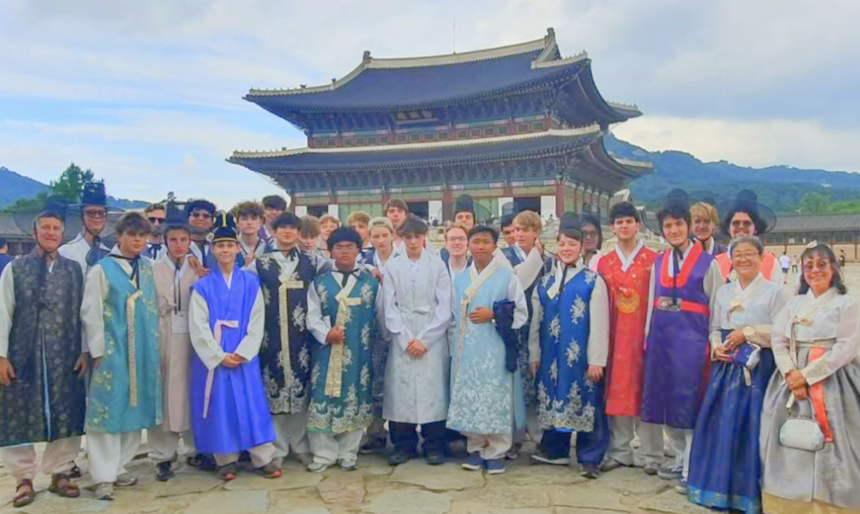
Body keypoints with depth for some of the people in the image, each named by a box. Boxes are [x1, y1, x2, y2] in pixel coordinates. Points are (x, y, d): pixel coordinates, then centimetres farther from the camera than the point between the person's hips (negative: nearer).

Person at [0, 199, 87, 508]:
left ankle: (60, 473, 22)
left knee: (66, 415, 6)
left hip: (65, 357, 1)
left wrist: (84, 351, 1)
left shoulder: (74, 270, 5)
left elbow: (83, 313, 5)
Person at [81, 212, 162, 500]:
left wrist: (155, 347, 8)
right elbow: (90, 313, -6)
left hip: (143, 350, 5)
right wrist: (98, 350, -10)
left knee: (134, 408, 10)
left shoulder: (148, 267, 9)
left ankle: (119, 466, 23)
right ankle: (104, 476, 5)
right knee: (108, 409, -2)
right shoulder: (102, 269, -4)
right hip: (113, 349, -5)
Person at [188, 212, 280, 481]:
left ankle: (264, 459, 9)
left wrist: (242, 353, -10)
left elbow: (257, 321, 0)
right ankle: (226, 461, 17)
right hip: (212, 358, 0)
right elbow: (198, 327, -3)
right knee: (219, 406, 4)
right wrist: (219, 356, -10)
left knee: (252, 405, 1)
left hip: (244, 356, 0)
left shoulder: (251, 282, 3)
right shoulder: (202, 286, 1)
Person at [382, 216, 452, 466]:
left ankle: (434, 446, 12)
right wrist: (406, 339, -6)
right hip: (402, 341, 1)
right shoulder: (392, 266, 6)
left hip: (433, 340, -1)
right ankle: (403, 445, 14)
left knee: (433, 391, -1)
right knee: (400, 391, 0)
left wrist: (425, 339, -7)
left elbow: (444, 307, 0)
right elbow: (390, 307, 4)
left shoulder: (438, 265, 2)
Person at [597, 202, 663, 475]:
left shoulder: (653, 260, 0)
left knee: (645, 389, 2)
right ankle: (619, 451, 18)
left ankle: (650, 454, 13)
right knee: (616, 390, 6)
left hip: (644, 333, -3)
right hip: (614, 335, 3)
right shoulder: (604, 263, 10)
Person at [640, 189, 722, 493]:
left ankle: (692, 471, 9)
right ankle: (680, 461, 27)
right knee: (666, 402, 11)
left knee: (689, 403, -2)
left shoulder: (706, 263, -3)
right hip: (661, 337, 5)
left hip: (691, 339, -5)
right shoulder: (659, 262, 12)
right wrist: (648, 339, 13)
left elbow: (717, 308, -3)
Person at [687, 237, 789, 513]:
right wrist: (716, 347, -4)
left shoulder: (775, 291, -1)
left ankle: (749, 491, 11)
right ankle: (719, 487, 16)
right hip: (726, 367, 4)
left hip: (758, 367, -4)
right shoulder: (723, 292, 13)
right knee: (721, 426, 5)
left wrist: (747, 332, -13)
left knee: (751, 427, -2)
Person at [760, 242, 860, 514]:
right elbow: (778, 340, 4)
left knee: (829, 448, -5)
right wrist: (791, 373, -13)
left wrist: (808, 375, -15)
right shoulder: (794, 303, 13)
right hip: (793, 380, 4)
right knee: (791, 445, 4)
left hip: (831, 383, -4)